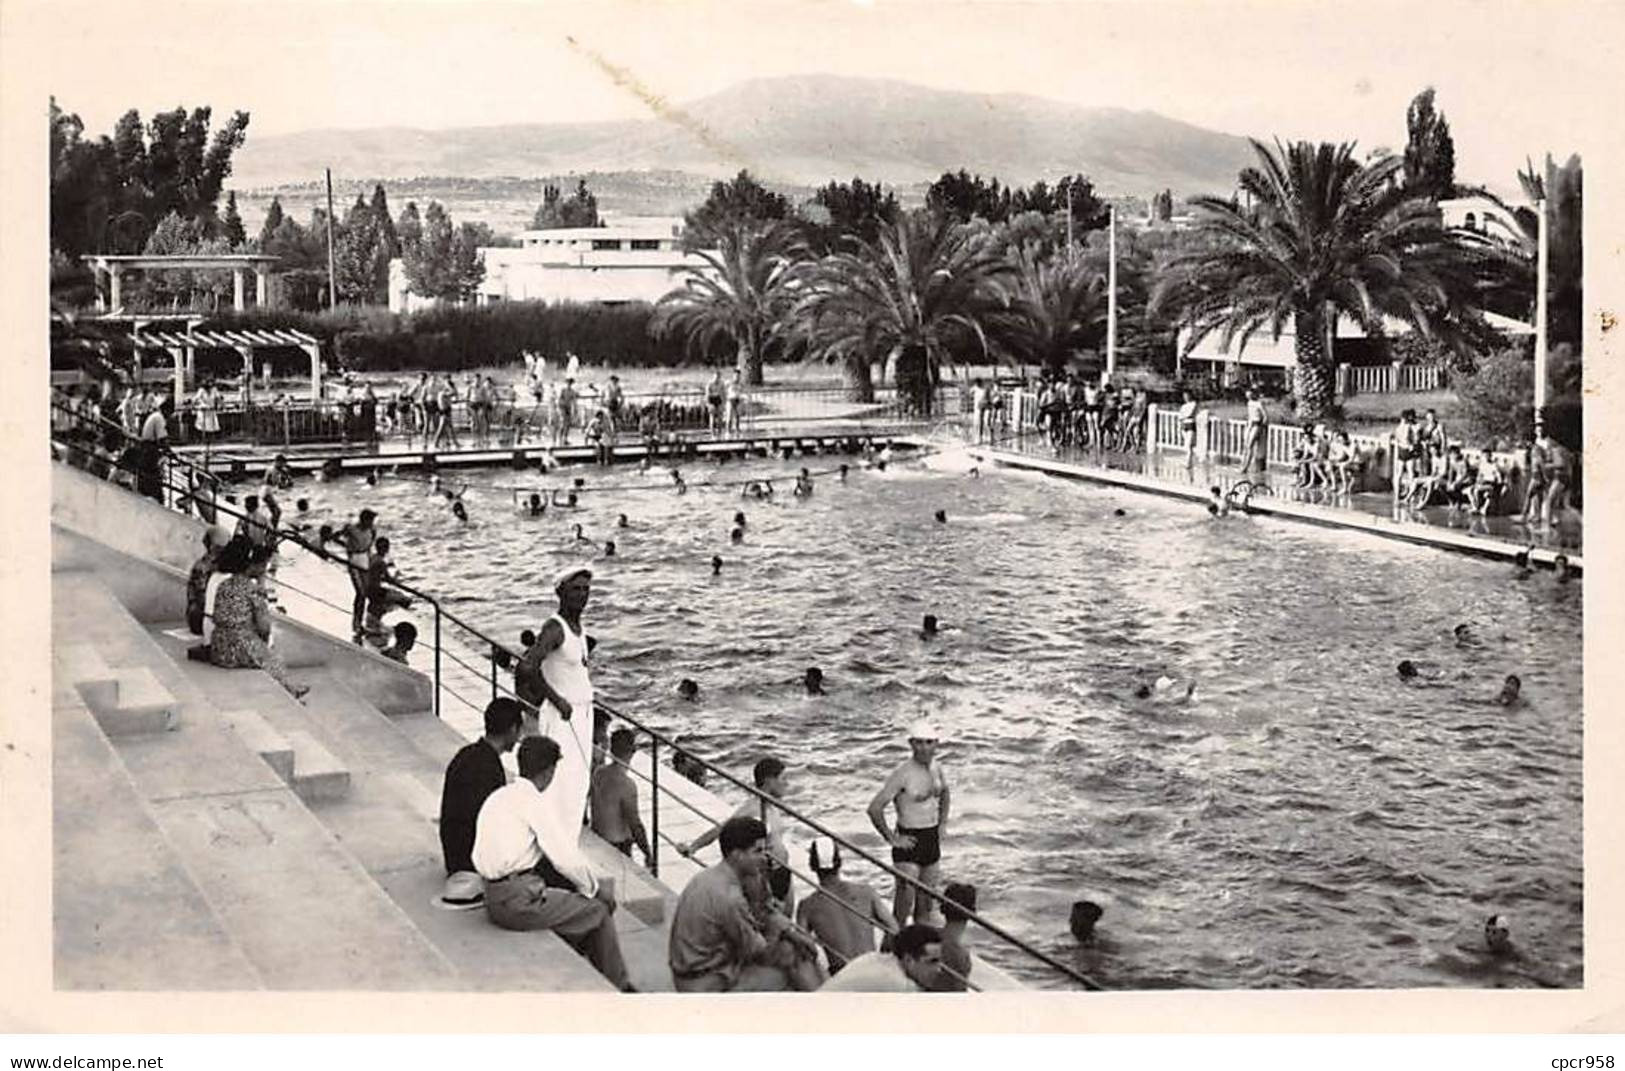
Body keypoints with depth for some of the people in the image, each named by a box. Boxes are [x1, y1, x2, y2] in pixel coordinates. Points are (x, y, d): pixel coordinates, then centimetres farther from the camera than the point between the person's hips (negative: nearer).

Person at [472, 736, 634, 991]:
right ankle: (618, 988, 15)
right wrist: (594, 889, 0)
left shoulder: (498, 797, 12)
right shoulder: (534, 802, -14)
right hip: (517, 901, -9)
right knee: (599, 909, 3)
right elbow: (566, 858, -17)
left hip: (495, 898, 9)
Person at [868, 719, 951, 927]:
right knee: (906, 894, -9)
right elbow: (874, 808, -23)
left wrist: (943, 822, 15)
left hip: (932, 838, 7)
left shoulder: (936, 767, 2)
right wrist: (891, 839, -18)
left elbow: (944, 792, 26)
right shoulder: (903, 772, -20)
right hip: (909, 840, -7)